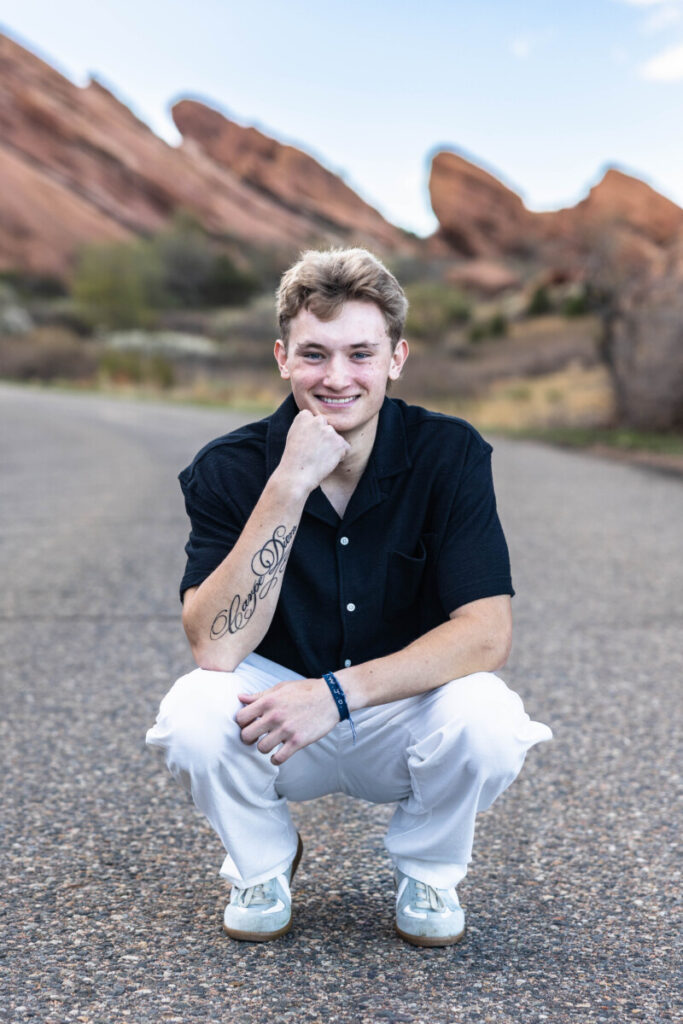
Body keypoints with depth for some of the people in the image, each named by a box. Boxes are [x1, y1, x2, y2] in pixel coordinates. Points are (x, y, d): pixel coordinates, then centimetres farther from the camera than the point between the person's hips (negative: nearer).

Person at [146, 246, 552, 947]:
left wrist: (337, 692, -30)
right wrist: (289, 485, -34)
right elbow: (215, 648, -26)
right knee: (192, 715, -30)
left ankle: (426, 870, 4)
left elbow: (486, 634, -19)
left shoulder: (450, 455, -14)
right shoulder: (228, 469, -15)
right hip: (275, 724, 0)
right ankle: (262, 864, 4)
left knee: (487, 720, -31)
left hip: (403, 721, 0)